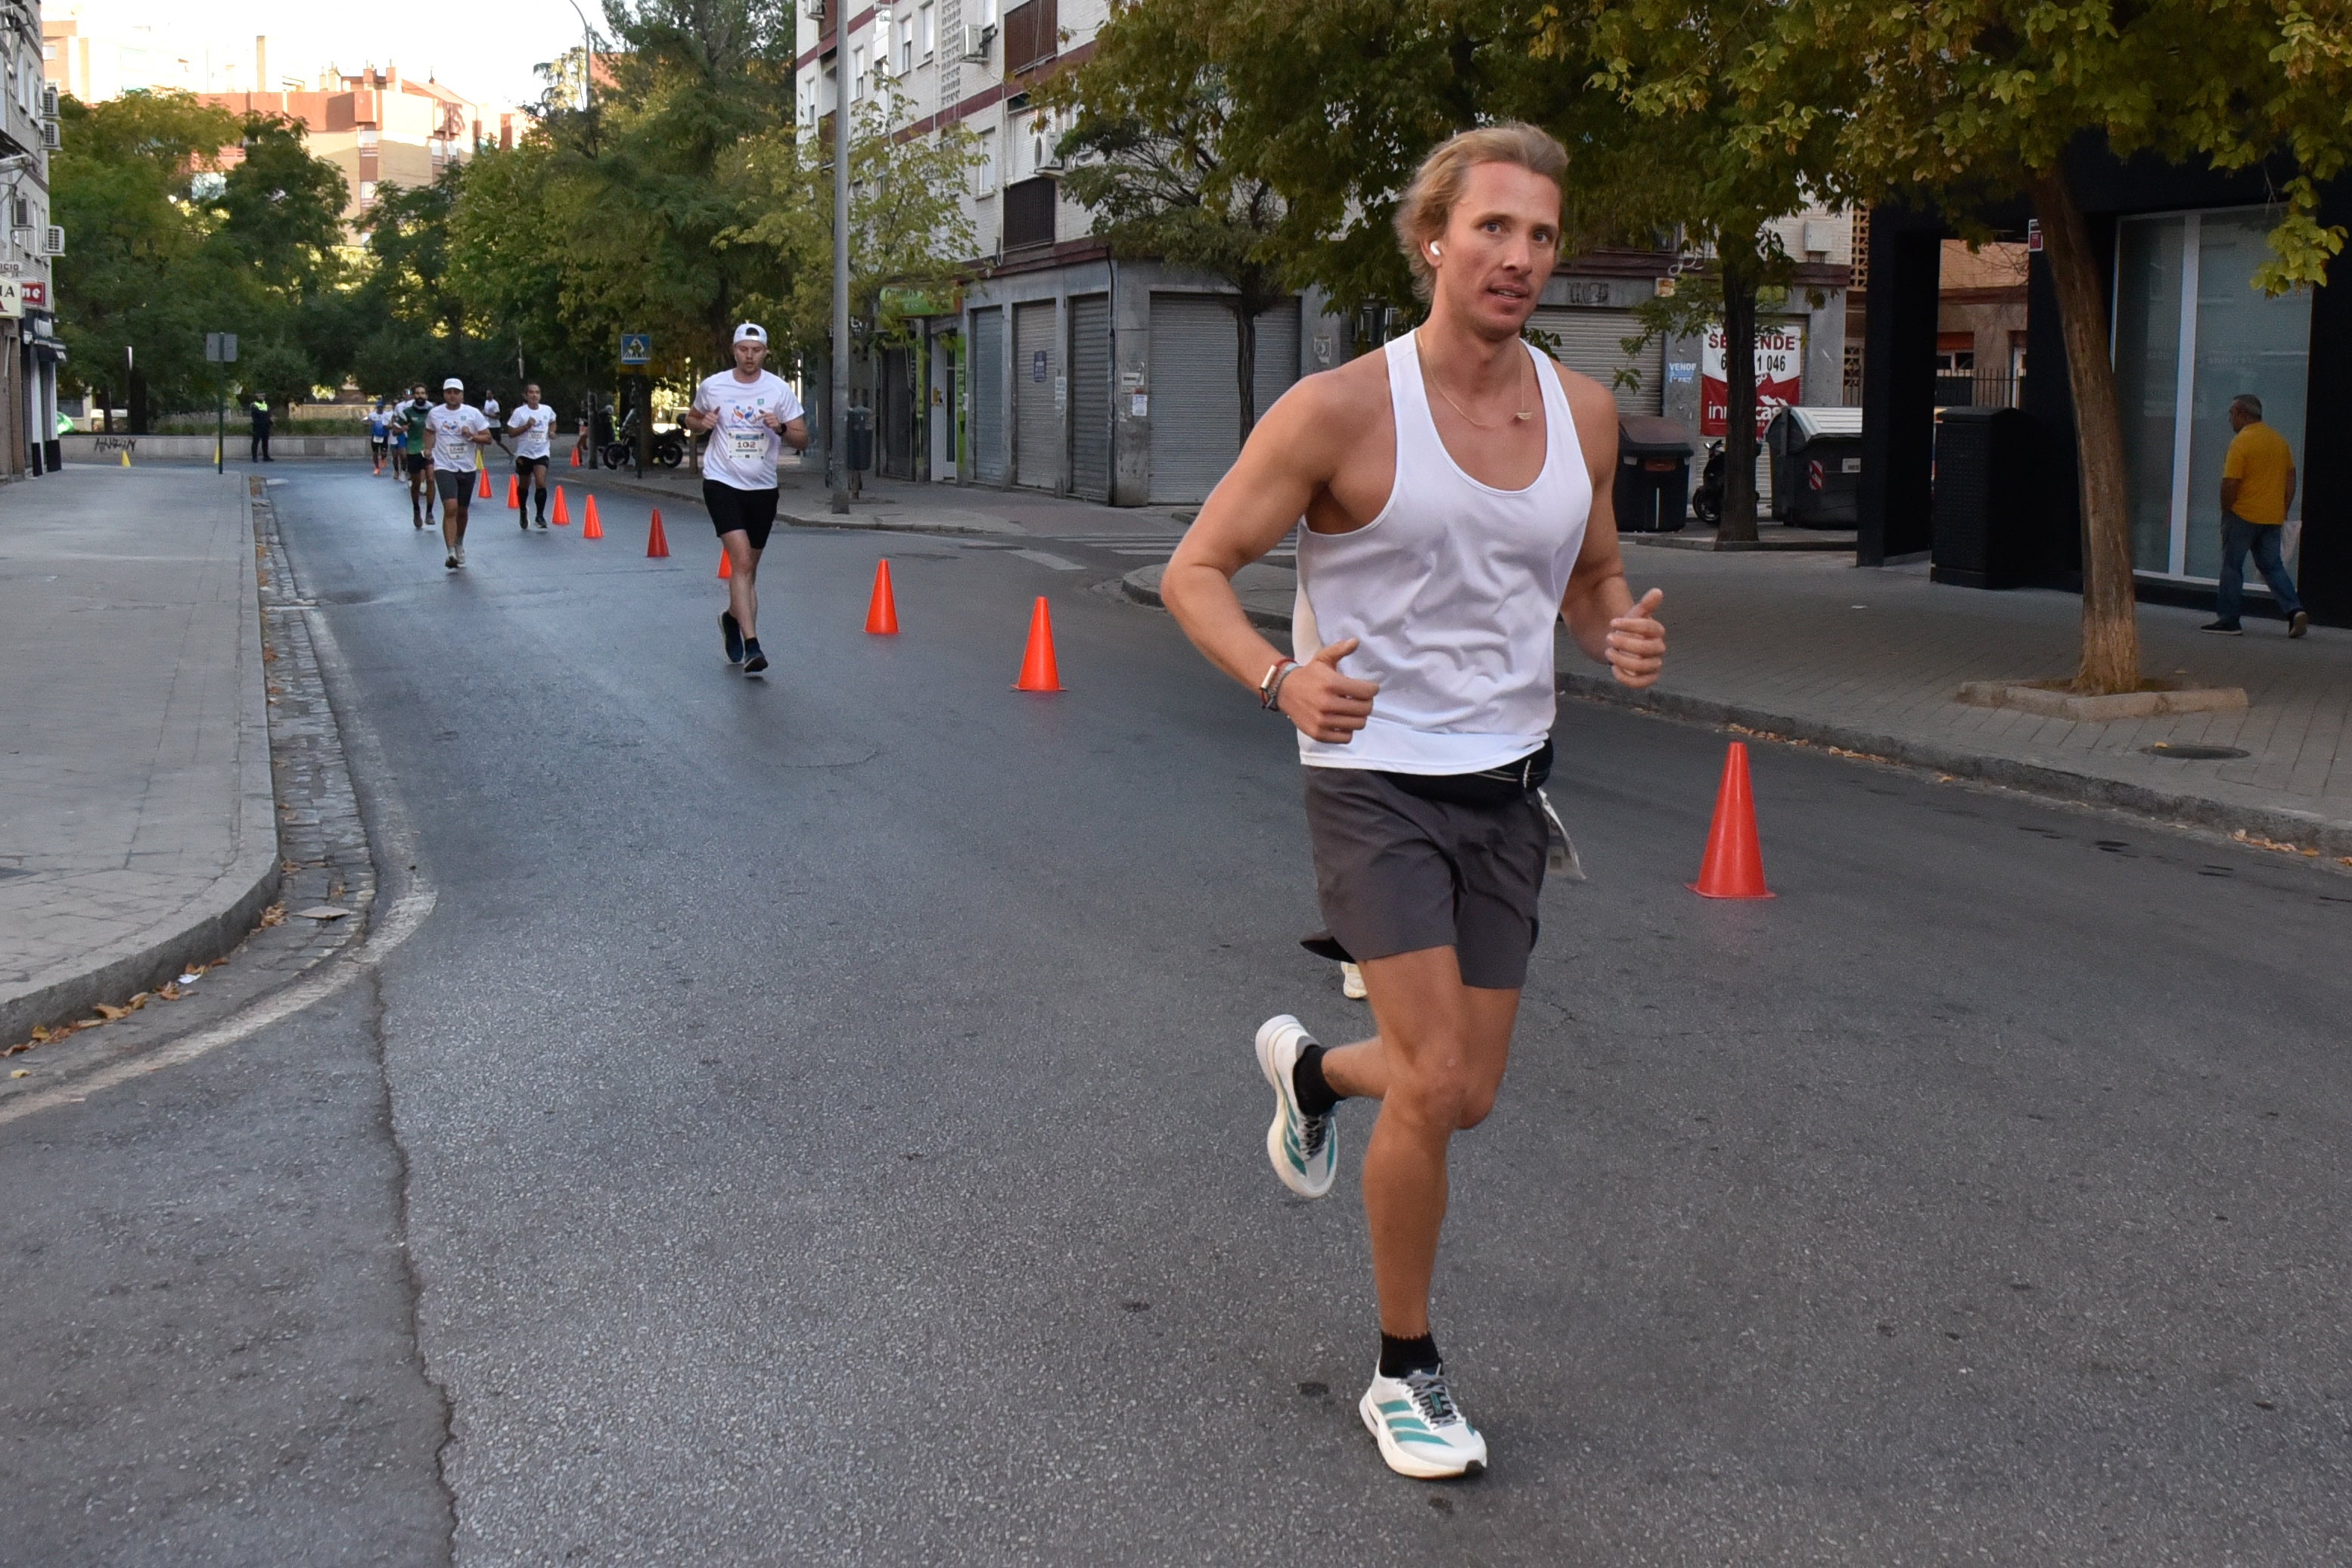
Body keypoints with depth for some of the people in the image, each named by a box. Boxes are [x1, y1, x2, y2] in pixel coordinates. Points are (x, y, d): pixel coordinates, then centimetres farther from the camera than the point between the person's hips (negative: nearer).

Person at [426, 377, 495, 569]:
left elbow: (488, 438, -2)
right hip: (444, 468, -2)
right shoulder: (435, 414, 1)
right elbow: (429, 431, 22)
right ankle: (451, 553, -22)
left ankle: (459, 545, 40)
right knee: (450, 508, -19)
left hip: (467, 468, 2)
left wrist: (471, 436, -18)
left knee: (462, 510, 14)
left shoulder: (473, 413, -3)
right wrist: (428, 449, 11)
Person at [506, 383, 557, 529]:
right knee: (524, 485, 13)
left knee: (541, 482, -17)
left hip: (542, 453, 1)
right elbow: (511, 432, -10)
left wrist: (551, 431, 2)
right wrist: (527, 426, -22)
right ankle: (523, 512, 38)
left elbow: (553, 422, 22)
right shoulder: (520, 412, -9)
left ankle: (540, 515, -8)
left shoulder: (547, 410, 1)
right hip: (524, 454, -1)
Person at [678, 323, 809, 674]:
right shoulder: (712, 386, 0)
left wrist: (781, 428, -18)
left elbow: (802, 440, 2)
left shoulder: (778, 389, 0)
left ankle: (732, 618, 43)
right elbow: (691, 418, 19)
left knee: (749, 568, 14)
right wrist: (701, 422, -4)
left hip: (763, 488, 2)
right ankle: (751, 646, -22)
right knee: (742, 561, -18)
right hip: (722, 483, -2)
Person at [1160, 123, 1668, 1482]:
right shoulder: (1343, 410, -14)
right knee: (1435, 1082, -14)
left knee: (1464, 1096, 10)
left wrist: (1622, 636, -9)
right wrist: (1282, 679, -30)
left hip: (1508, 784, 5)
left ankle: (1312, 1066, 46)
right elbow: (1197, 571, -10)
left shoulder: (1583, 413, 1)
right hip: (1375, 774, -5)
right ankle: (1406, 1371, 8)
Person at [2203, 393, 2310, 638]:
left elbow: (2230, 484, -18)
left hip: (2243, 515, -7)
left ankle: (2228, 620, 5)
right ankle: (2294, 610, -4)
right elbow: (2290, 480, 14)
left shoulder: (2241, 442, -13)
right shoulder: (2280, 441, 10)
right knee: (2272, 566, 12)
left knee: (2232, 567, 3)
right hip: (2273, 517, 7)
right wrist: (2283, 512, 18)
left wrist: (2225, 512, -4)